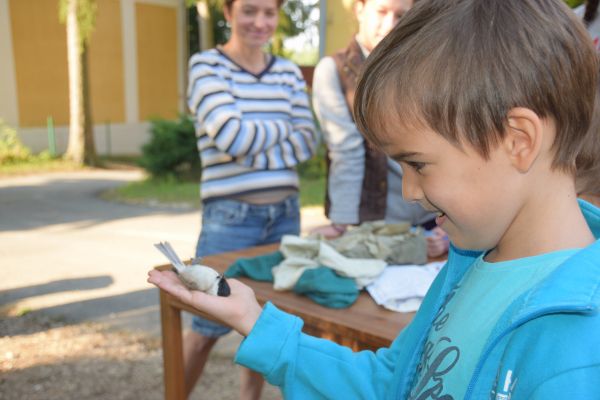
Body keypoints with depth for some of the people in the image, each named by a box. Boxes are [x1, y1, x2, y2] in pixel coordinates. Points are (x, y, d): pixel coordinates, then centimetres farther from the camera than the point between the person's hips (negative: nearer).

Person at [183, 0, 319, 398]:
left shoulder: (289, 72, 10)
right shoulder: (207, 65, -4)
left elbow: (309, 141, 2)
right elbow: (231, 136, -17)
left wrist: (254, 153, -12)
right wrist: (283, 128, -2)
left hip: (285, 214, 5)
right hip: (231, 217, -5)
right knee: (208, 327, 4)